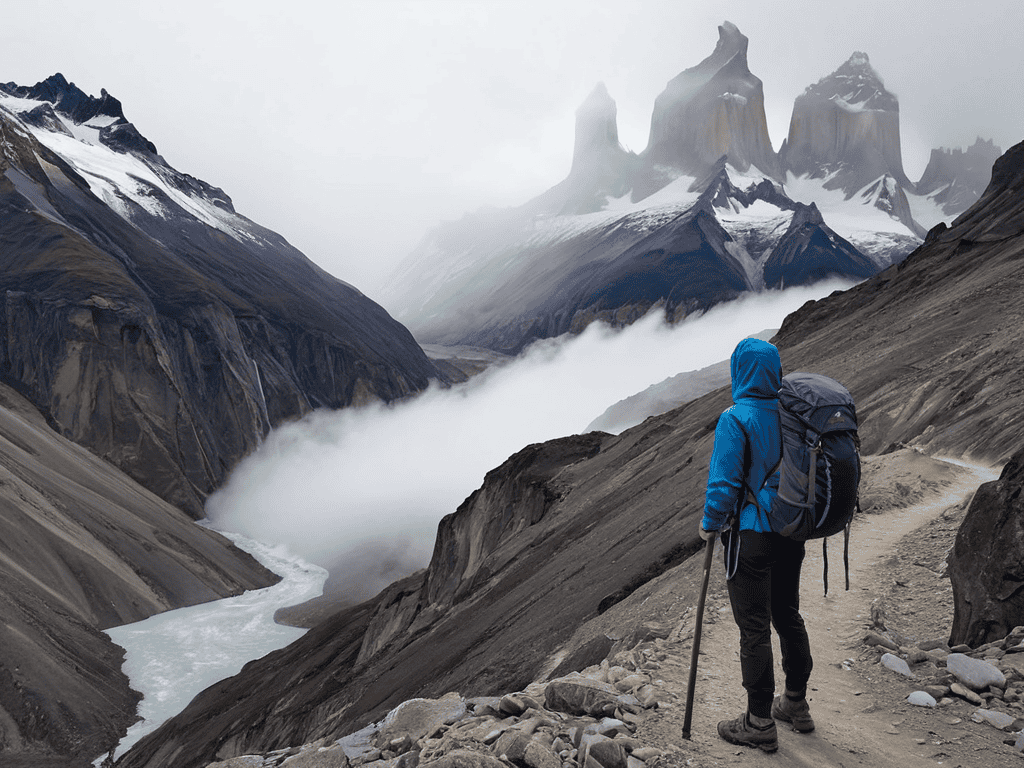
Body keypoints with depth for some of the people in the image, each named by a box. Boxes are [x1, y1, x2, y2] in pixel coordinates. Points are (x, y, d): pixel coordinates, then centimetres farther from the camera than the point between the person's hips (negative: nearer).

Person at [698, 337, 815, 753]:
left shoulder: (735, 419, -19)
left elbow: (724, 482, -19)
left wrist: (711, 523, -3)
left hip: (751, 535, -7)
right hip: (792, 531, 7)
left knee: (754, 628, 4)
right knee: (788, 615, 21)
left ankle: (760, 723, 15)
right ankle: (796, 704, 35)